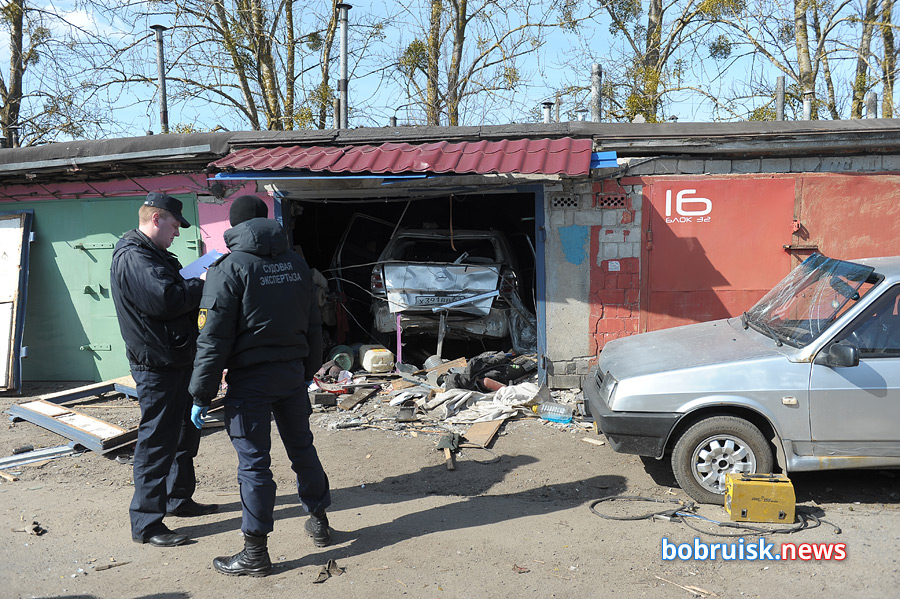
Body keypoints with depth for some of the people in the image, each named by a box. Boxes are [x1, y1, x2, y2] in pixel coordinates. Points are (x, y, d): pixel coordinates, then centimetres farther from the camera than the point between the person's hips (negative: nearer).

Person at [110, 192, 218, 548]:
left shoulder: (152, 254, 18)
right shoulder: (132, 257, -17)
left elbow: (176, 294, 19)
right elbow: (165, 299, -27)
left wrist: (197, 283, 3)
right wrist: (202, 285, -14)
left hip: (177, 359, 11)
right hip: (156, 364, -11)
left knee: (185, 434, 20)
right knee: (156, 442, -4)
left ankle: (179, 499, 35)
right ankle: (146, 523, 6)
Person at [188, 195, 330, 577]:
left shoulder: (229, 268, -10)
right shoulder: (296, 263, 8)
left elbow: (213, 338, -13)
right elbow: (313, 325, 13)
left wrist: (201, 395, -8)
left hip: (250, 378, -5)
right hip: (293, 372, 6)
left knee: (253, 461, 0)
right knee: (301, 446, 19)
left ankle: (255, 553, 9)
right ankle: (319, 522, 34)